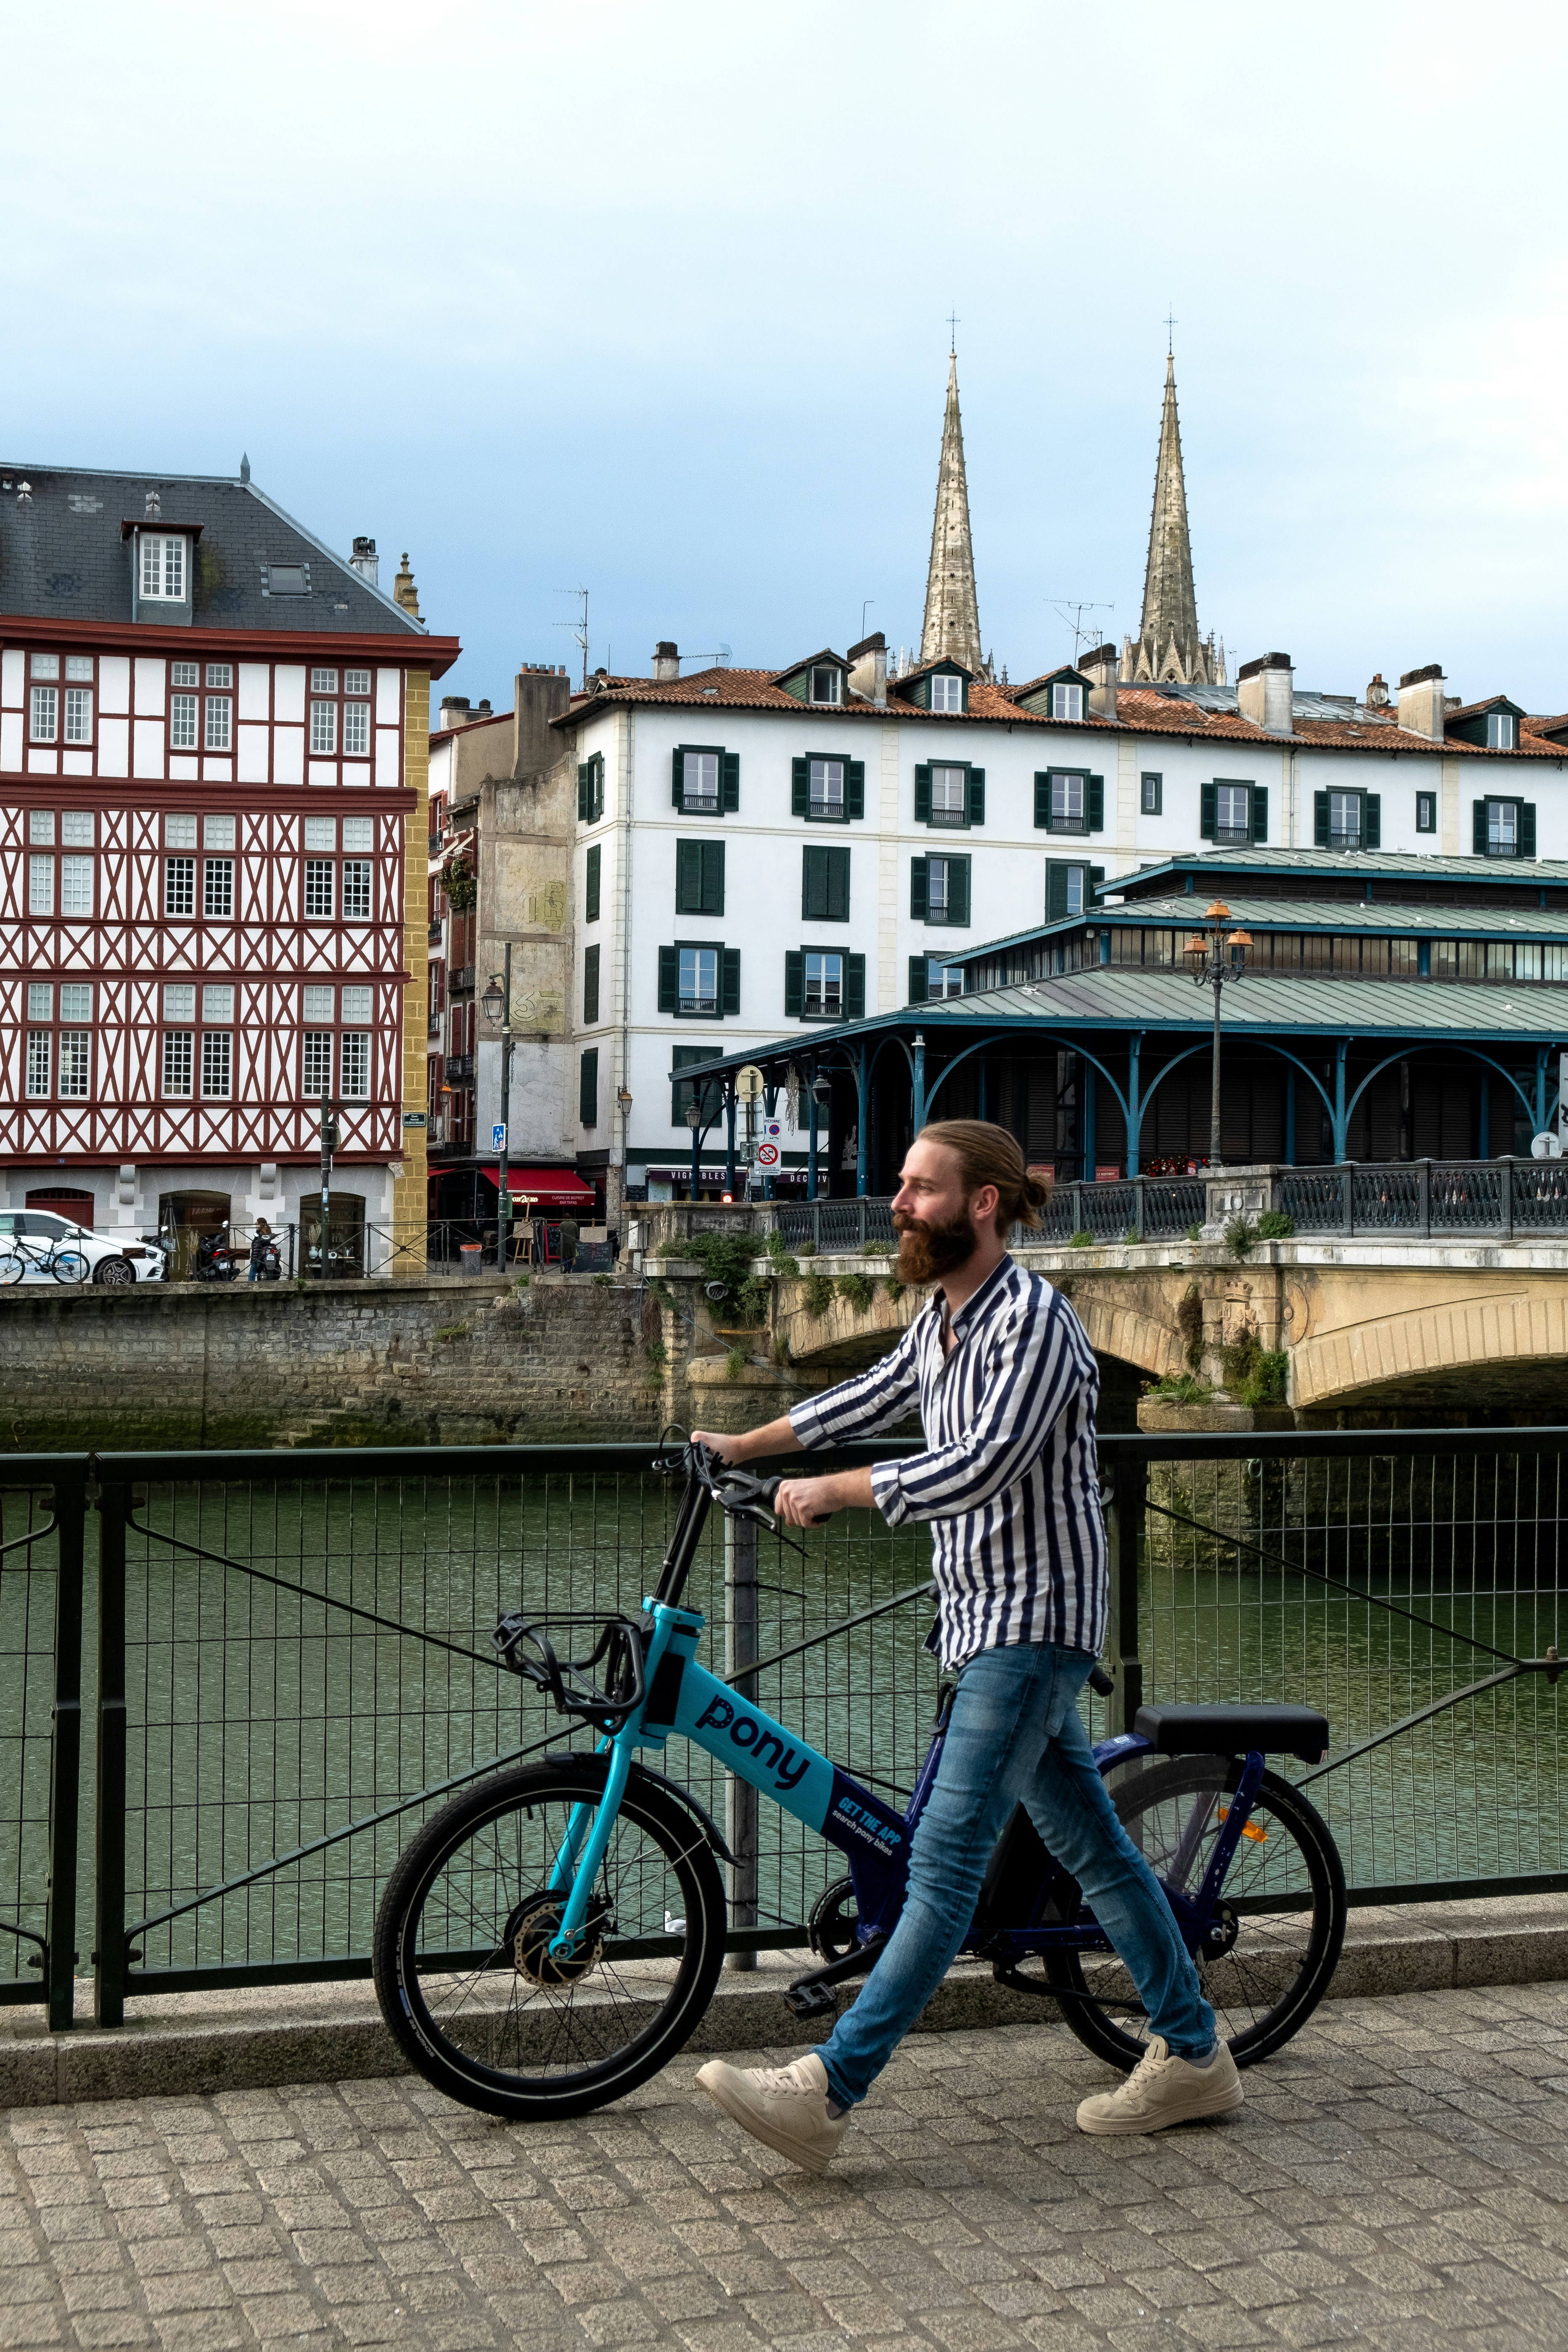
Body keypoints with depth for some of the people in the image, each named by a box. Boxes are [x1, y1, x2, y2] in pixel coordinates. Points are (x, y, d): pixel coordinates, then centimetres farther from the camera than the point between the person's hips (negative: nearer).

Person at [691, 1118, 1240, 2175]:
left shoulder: (1034, 1317, -18)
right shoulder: (942, 1317, 12)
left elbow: (981, 1468, -26)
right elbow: (869, 1398, 27)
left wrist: (833, 1491, -19)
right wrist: (743, 1446, 28)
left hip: (1032, 1623, -10)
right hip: (988, 1618, 10)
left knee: (946, 1859, -10)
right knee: (1092, 1843, 14)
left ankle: (827, 2094, -12)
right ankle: (1194, 2055, 24)